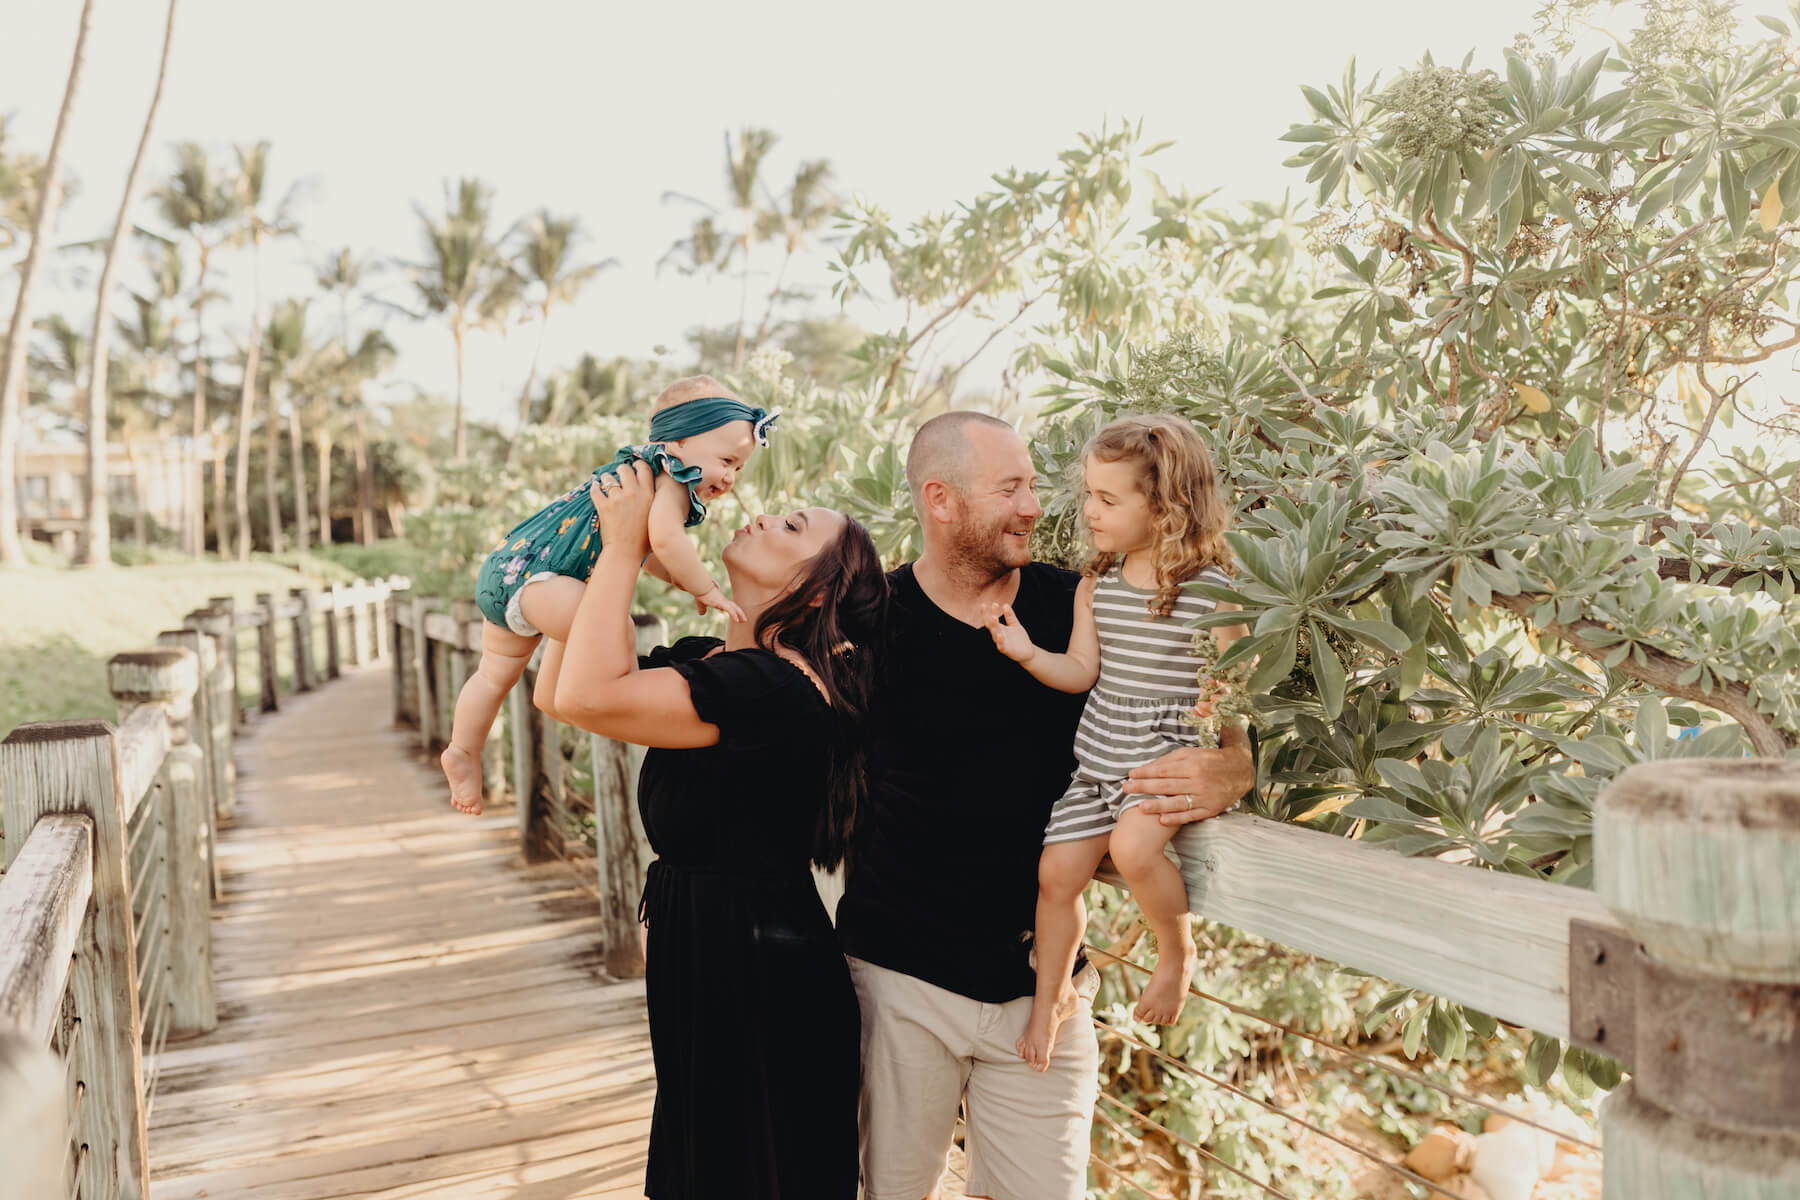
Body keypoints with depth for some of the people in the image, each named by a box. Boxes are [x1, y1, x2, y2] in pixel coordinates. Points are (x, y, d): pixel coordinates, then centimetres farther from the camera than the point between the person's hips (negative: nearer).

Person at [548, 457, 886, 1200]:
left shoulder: (776, 688, -25)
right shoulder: (704, 659, 5)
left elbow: (587, 696, -33)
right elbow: (561, 693, 8)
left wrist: (624, 546, -22)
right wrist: (608, 550, 1)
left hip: (755, 967, -9)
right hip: (698, 945, 9)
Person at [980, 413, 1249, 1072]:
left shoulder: (1214, 589, -11)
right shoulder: (1095, 585, 3)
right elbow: (1081, 671, 2)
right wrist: (1029, 654, -12)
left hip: (1172, 752, -5)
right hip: (1098, 754, 6)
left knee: (1134, 845, -31)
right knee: (1056, 872, 3)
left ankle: (1177, 952, 1)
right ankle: (1051, 996, 28)